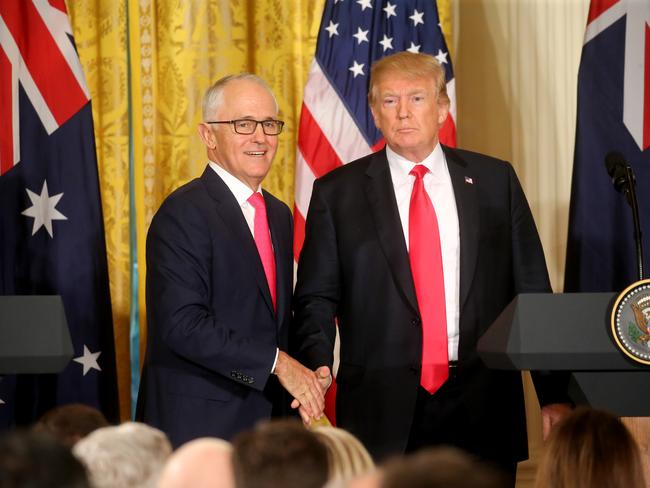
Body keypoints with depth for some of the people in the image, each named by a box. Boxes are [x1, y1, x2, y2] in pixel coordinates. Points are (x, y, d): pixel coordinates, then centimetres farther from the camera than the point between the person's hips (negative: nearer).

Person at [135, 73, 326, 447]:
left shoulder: (279, 215, 17)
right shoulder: (184, 213, -10)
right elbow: (183, 324, -20)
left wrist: (306, 374, 2)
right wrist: (276, 362, -19)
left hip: (267, 418, 7)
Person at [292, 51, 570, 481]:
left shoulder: (495, 180, 9)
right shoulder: (337, 192, 6)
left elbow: (532, 292, 9)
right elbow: (316, 298, 5)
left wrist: (554, 393, 5)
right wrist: (316, 372, -14)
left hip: (482, 408, 1)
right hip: (382, 410, -1)